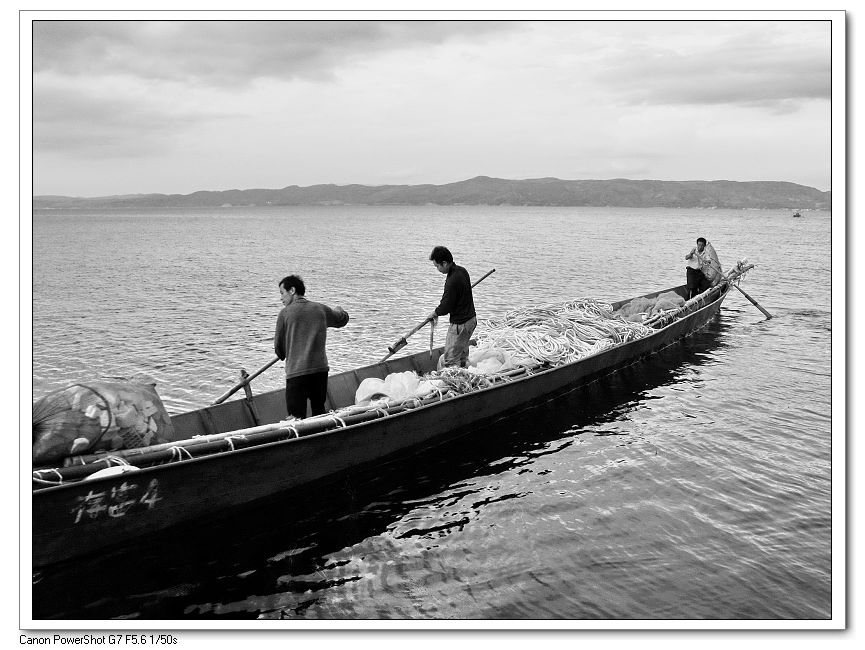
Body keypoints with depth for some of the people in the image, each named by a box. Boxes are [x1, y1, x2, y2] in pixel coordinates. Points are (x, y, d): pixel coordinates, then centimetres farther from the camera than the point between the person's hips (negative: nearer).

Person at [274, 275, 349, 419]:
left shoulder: (285, 313, -4)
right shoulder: (321, 309, 7)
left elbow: (278, 347, 5)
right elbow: (343, 319, 27)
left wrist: (284, 356, 28)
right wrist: (339, 311, 51)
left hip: (296, 372, -4)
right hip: (321, 369, 4)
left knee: (297, 418, -2)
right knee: (319, 412, 19)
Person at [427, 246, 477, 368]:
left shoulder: (452, 281, -26)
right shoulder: (462, 271, 3)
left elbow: (446, 307, -19)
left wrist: (435, 313, 2)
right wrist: (438, 312, 16)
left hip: (460, 324, -10)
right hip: (471, 318, 10)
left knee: (449, 360, -3)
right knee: (462, 356, 20)